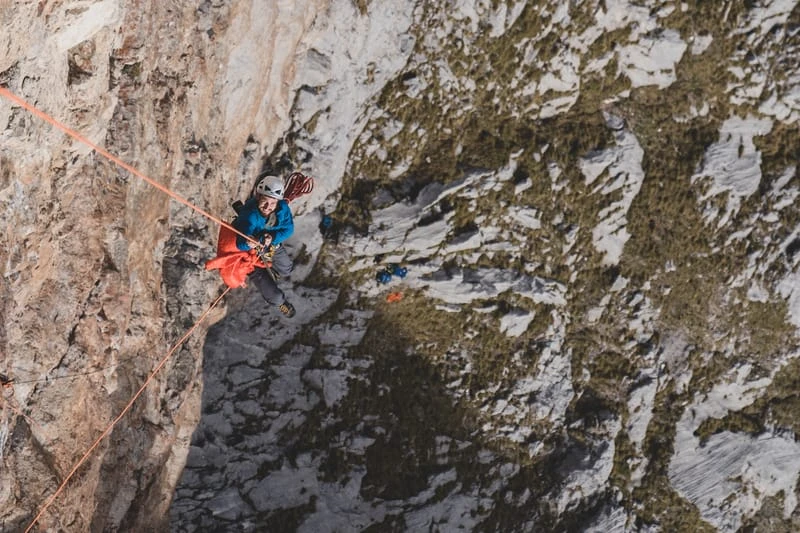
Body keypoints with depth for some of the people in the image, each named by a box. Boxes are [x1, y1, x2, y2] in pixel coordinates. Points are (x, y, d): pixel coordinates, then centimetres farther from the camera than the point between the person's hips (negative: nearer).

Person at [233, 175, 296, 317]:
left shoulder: (282, 208, -29)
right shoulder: (249, 216, -43)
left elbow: (288, 229, -14)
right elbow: (240, 244, -45)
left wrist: (273, 237, -33)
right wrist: (249, 244, -68)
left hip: (273, 246, 5)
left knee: (286, 269, 33)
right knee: (274, 295, 0)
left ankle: (271, 274, 69)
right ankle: (280, 302, 39)